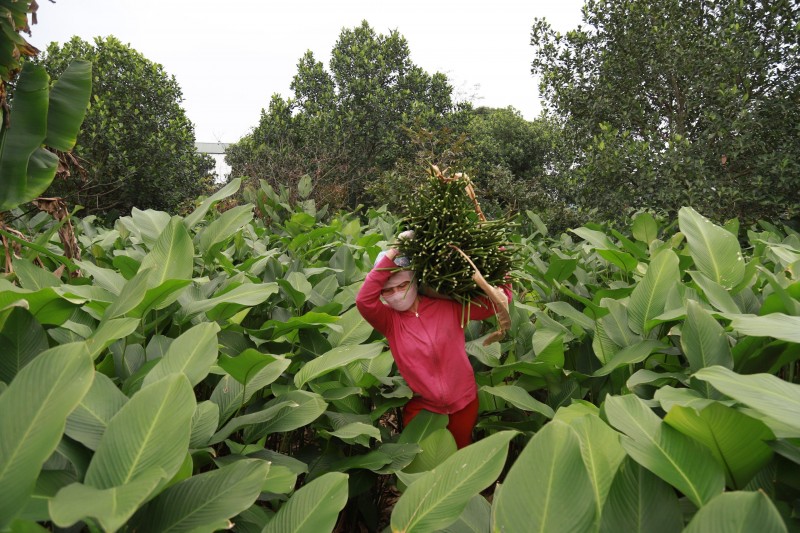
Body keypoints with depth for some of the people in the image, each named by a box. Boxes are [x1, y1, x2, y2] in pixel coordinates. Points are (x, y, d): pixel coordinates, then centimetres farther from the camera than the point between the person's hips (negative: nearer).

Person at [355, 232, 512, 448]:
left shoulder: (449, 306, -10)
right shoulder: (390, 320, -12)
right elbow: (364, 300, -32)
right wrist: (392, 252, -32)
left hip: (463, 403, 1)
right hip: (421, 407, -1)